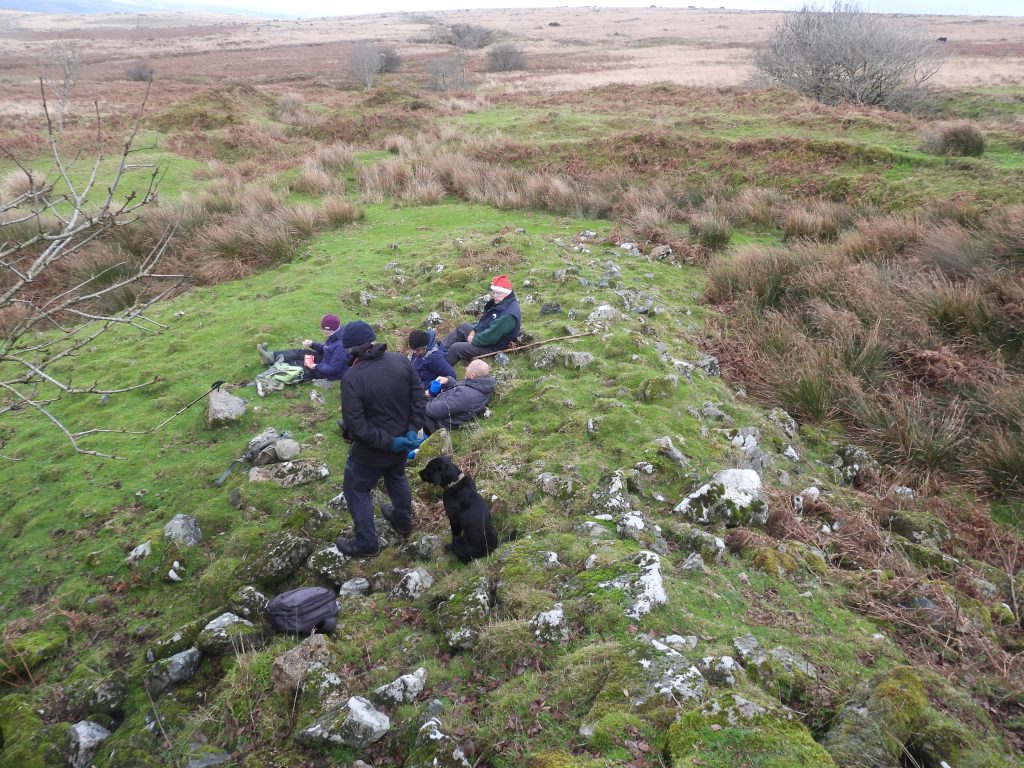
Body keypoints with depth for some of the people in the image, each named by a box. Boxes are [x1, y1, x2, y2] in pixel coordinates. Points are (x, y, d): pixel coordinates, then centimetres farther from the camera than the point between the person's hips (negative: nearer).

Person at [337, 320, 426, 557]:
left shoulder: (352, 378, -27)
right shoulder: (401, 361, -13)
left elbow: (356, 424, -26)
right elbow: (418, 397, -7)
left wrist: (388, 442, -19)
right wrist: (413, 429, -8)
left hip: (371, 449, -5)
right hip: (402, 440, 6)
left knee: (357, 491, 17)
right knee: (396, 477, 32)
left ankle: (366, 543, 27)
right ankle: (403, 520, 53)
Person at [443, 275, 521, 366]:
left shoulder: (509, 315, -33)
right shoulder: (501, 302, 0)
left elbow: (490, 336, -32)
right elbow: (485, 319, 16)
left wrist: (473, 340, -17)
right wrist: (474, 330, 3)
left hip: (492, 347, -10)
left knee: (455, 348, -16)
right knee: (463, 327, 21)